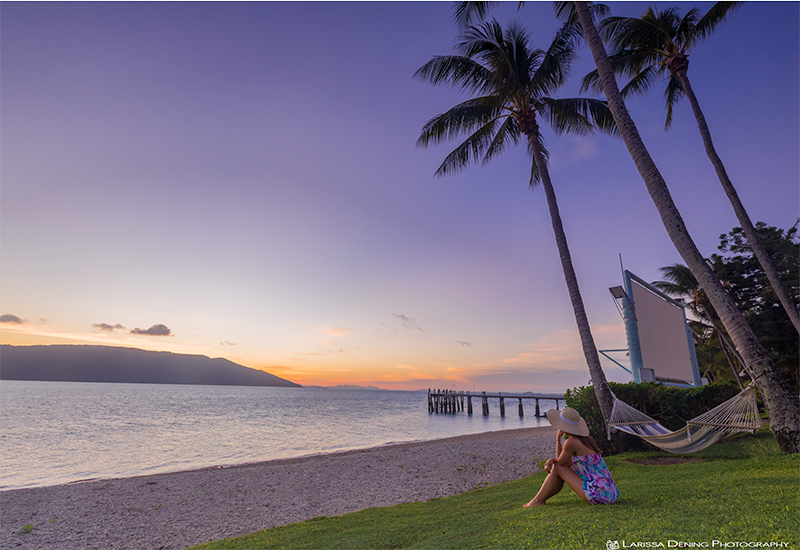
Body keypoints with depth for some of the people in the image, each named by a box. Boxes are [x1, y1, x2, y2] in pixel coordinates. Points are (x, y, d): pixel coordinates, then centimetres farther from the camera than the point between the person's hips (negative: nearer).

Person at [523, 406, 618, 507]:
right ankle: (541, 498, 25)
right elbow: (568, 463, 17)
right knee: (563, 469, 15)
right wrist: (552, 460, 0)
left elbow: (560, 463, 0)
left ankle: (538, 500, 13)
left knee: (557, 468, -2)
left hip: (599, 494, -9)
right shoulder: (586, 439, 11)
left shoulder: (571, 442, -17)